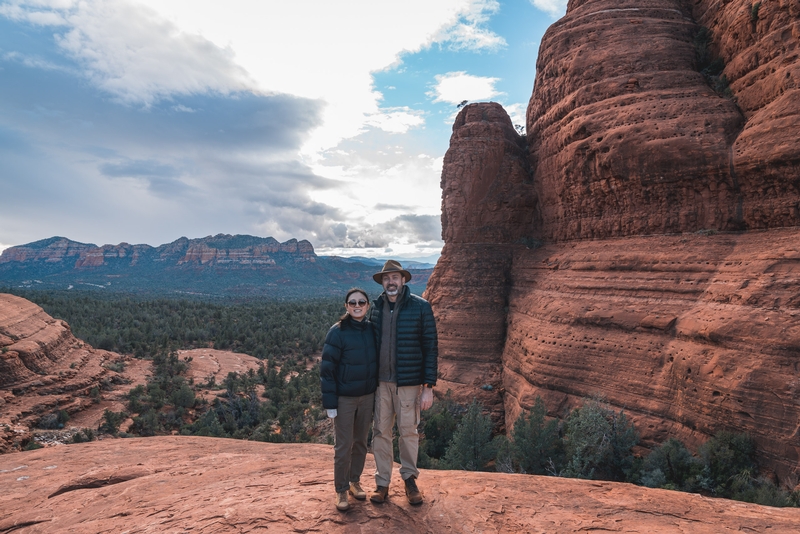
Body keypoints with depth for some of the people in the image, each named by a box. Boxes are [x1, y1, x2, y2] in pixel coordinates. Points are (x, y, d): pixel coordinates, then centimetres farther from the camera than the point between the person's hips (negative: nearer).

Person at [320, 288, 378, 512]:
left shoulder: (372, 330, 0)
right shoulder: (337, 332, -13)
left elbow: (377, 361, 9)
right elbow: (327, 368, -12)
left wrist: (378, 392, 8)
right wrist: (329, 402, -14)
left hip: (367, 396, 4)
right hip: (344, 398, -4)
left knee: (360, 442, 15)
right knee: (343, 446, 4)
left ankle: (355, 481, 32)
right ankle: (341, 490, 20)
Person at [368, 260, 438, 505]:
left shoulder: (420, 307, -9)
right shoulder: (377, 307, 3)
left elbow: (431, 348, -8)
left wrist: (429, 386, -11)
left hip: (409, 382, -3)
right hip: (381, 381, 3)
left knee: (408, 432, 10)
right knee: (381, 432, 9)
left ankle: (409, 478, 31)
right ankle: (382, 483, 26)